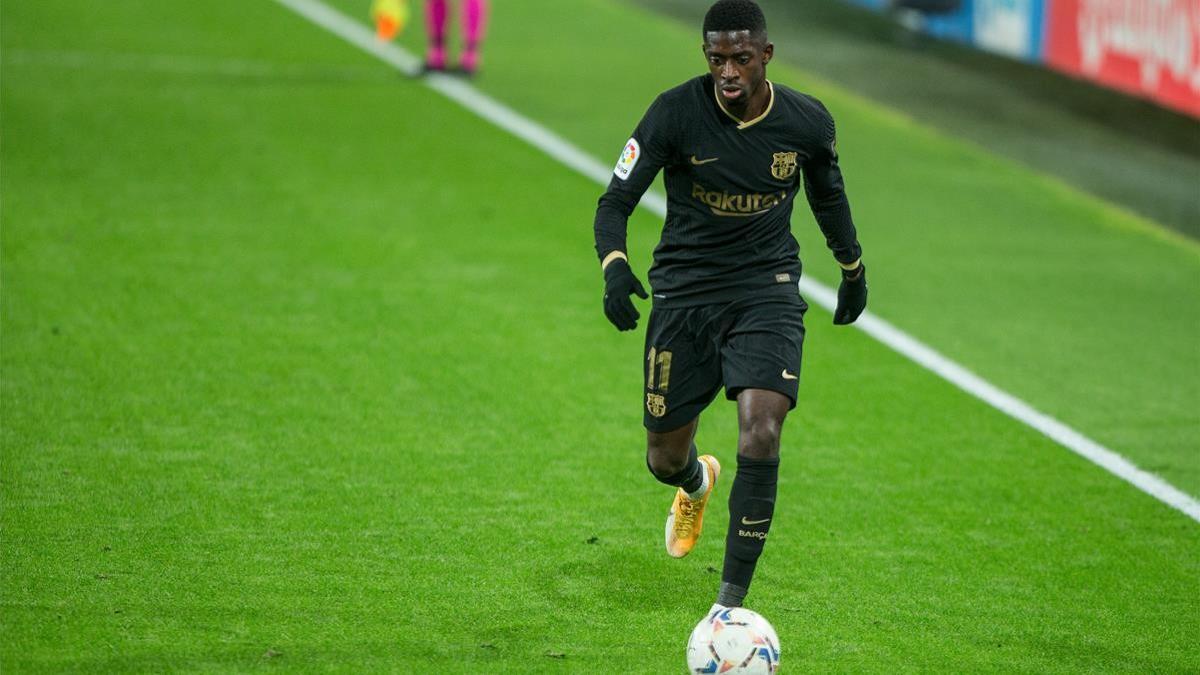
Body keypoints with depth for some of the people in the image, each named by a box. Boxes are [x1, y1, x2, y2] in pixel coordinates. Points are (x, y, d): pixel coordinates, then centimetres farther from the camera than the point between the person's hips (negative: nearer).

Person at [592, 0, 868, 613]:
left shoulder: (807, 122, -7)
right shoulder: (675, 113, -14)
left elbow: (828, 194, 15)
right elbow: (615, 202, -10)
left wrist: (852, 266, 28)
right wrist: (614, 265, -30)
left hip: (767, 290, 0)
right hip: (685, 291, 0)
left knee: (761, 434, -22)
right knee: (665, 459, 8)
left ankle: (731, 602, -14)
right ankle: (698, 483, 50)